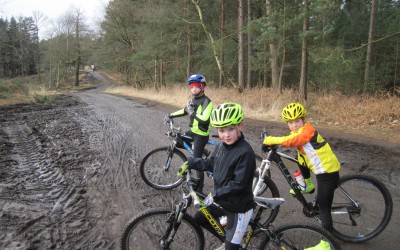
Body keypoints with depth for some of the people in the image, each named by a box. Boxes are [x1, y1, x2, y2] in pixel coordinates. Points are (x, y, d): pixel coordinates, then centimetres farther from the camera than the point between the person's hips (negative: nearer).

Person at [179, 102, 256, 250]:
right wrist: (190, 163, 11)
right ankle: (227, 238, 41)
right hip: (219, 197, 8)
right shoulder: (222, 145, -5)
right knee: (199, 218, 24)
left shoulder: (245, 152, -28)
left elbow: (239, 184, -29)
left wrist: (216, 194, -25)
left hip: (238, 206, -8)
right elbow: (211, 164, 12)